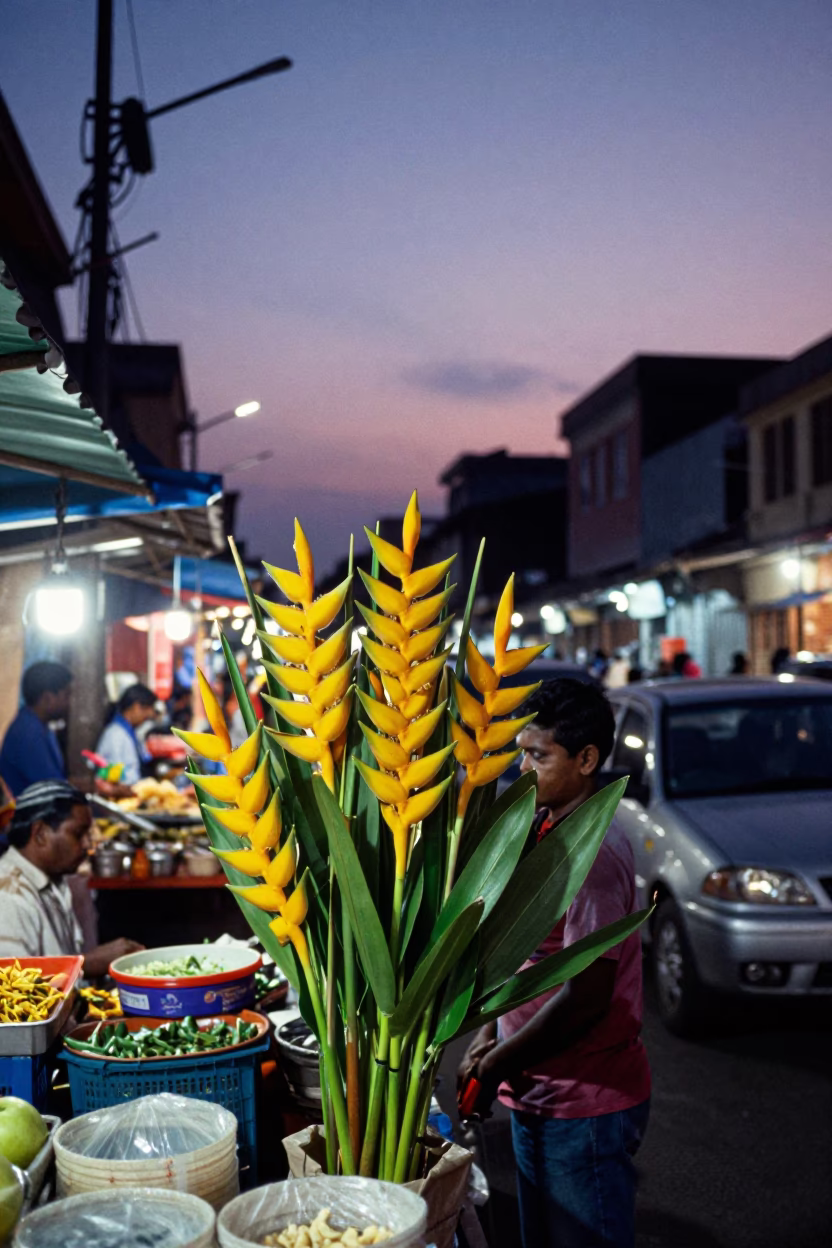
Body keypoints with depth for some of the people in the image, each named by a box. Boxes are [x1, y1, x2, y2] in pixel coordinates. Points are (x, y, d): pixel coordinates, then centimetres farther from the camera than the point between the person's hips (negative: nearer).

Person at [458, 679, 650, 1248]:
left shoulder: (594, 851, -23)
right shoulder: (545, 832, 8)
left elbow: (587, 993, -25)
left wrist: (497, 1064, -16)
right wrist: (489, 1034, 3)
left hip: (586, 1105, -9)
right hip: (537, 1095, 9)